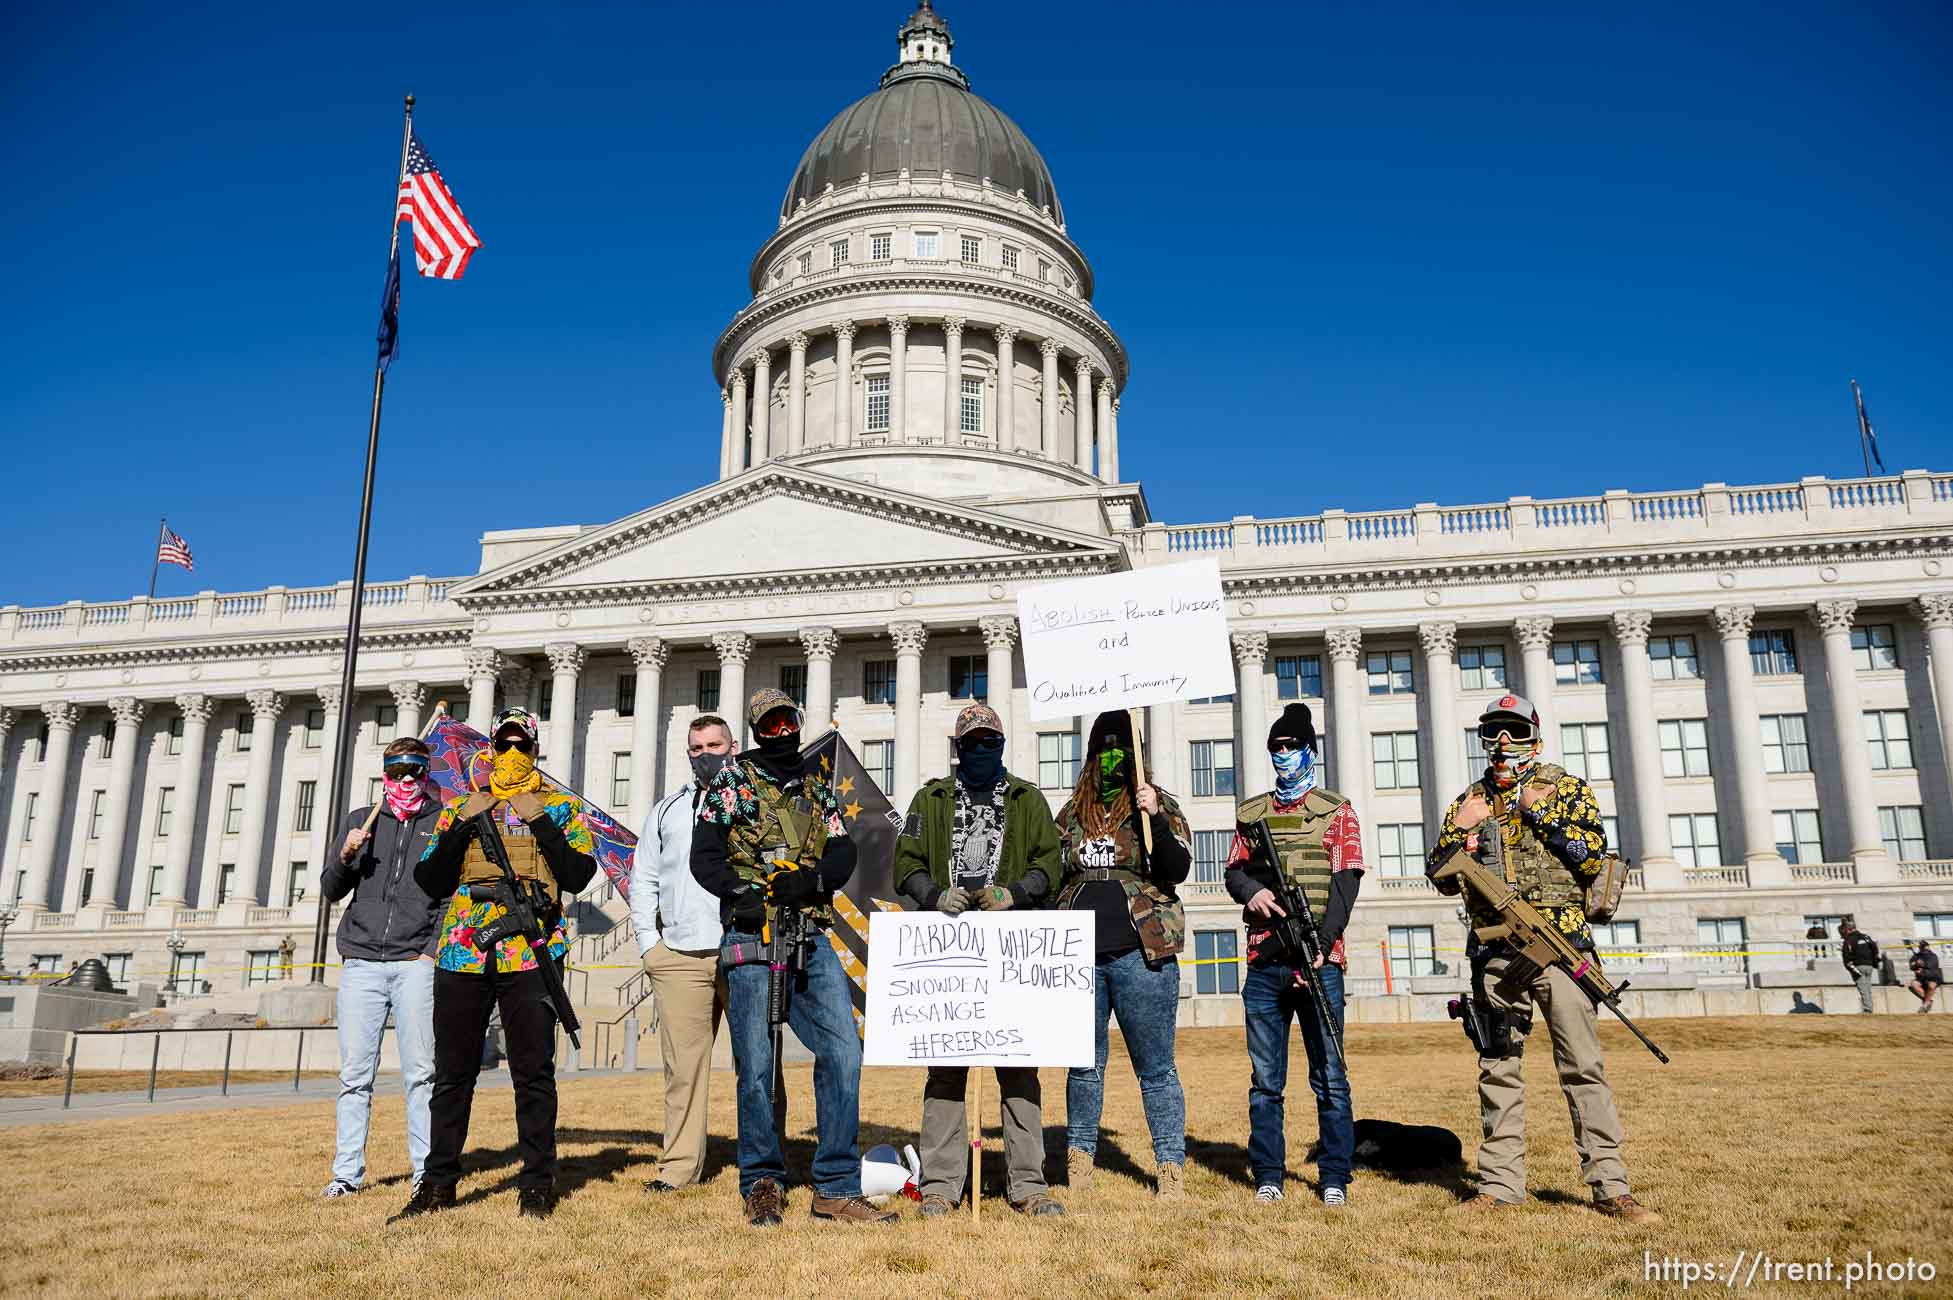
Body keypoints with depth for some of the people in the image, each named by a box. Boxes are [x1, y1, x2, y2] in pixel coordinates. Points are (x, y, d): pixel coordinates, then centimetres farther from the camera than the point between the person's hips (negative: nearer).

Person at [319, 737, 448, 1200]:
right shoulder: (362, 820, 15)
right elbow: (331, 890, 14)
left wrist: (433, 951, -8)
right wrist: (346, 857, -7)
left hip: (416, 965, -3)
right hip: (360, 963, 3)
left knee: (420, 1073, -4)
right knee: (354, 1074, 3)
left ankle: (426, 1170, 2)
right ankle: (347, 1171, 11)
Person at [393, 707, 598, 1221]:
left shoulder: (561, 807, 8)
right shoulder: (461, 809, 16)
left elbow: (579, 875, -5)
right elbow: (430, 882, 7)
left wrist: (540, 822, -10)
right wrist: (461, 825, -3)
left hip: (530, 955, -3)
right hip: (461, 953, 3)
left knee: (533, 1072, 0)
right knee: (452, 1072, 8)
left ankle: (537, 1183, 10)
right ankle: (439, 1181, 20)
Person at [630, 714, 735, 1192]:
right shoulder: (667, 810, 20)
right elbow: (643, 879, 20)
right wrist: (649, 943, 10)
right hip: (678, 956, 3)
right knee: (683, 1063, 2)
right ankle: (680, 1164, 10)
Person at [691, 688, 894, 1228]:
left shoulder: (818, 790, 18)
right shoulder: (732, 780, 6)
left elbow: (844, 854, 7)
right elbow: (704, 857, -2)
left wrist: (810, 879, -14)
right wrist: (744, 895, -16)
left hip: (812, 943, 4)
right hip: (753, 940, -3)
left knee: (843, 1052, -5)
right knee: (756, 1067, 0)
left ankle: (836, 1188, 3)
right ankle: (762, 1185, 17)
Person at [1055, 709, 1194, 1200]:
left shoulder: (1157, 805, 2)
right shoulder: (1072, 814, 13)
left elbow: (1177, 870, -10)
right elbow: (1053, 878, 19)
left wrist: (1156, 818, -22)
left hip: (1142, 953, -3)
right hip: (1079, 955, 4)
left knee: (1155, 1067, 2)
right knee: (1084, 1064, 11)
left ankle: (1171, 1167, 11)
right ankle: (1079, 1158, 24)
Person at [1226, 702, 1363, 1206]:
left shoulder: (1336, 812, 4)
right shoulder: (1251, 814, 15)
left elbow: (1345, 885, -4)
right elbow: (1234, 871, 13)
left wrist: (1320, 946, -15)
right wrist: (1252, 890, -11)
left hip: (1318, 962, -3)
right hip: (1264, 964, 3)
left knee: (1329, 1077, 1)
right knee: (1265, 1080, 7)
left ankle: (1335, 1179, 12)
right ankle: (1268, 1178, 16)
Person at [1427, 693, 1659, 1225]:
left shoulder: (1566, 788, 7)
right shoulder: (1469, 800, 14)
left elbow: (1592, 859, -6)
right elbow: (1442, 878, 11)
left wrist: (1542, 813, -9)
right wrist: (1461, 828, -3)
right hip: (1494, 950, 3)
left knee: (1583, 1065, -3)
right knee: (1499, 1066, 6)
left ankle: (1610, 1185, 3)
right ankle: (1501, 1181, 12)